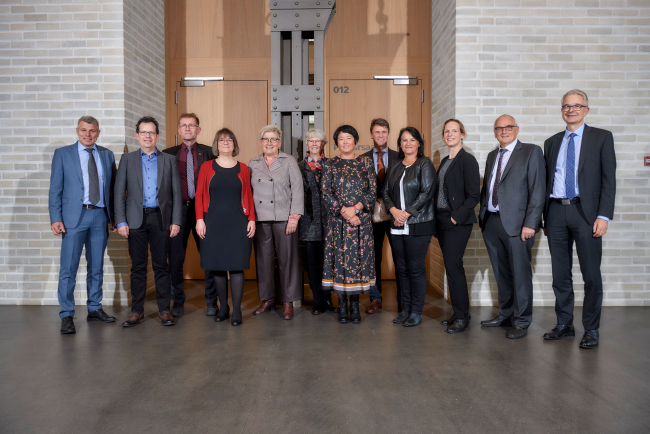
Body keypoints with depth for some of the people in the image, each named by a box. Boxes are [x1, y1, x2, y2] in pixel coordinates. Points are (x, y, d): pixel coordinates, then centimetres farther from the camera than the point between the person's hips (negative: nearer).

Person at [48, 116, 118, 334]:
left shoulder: (107, 155, 12)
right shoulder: (63, 154, 5)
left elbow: (113, 187, 11)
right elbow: (55, 189, 1)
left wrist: (115, 216, 5)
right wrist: (55, 218, -8)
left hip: (100, 216, 3)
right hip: (74, 216, -3)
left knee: (96, 267, 10)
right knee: (68, 268, -4)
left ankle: (94, 308, 22)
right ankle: (66, 316, 4)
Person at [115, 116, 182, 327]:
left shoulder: (169, 160, 9)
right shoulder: (127, 159, 9)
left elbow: (176, 193, 6)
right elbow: (119, 193, 5)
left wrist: (176, 221, -2)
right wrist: (121, 221, -4)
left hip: (160, 218, 0)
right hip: (136, 219, 0)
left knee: (161, 266, 4)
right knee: (138, 267, 5)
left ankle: (164, 309, 12)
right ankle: (137, 311, 14)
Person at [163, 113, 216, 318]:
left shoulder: (209, 153, 5)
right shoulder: (168, 154, 9)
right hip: (177, 210, 1)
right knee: (175, 258, 5)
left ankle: (211, 301, 16)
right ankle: (178, 302, 20)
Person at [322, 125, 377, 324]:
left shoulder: (366, 162, 8)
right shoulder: (330, 164, 6)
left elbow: (373, 191, 1)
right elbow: (326, 193, -2)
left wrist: (356, 208, -13)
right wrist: (344, 212, -13)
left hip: (362, 220, 1)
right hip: (337, 220, 0)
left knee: (359, 258, 1)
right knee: (339, 258, 1)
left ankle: (354, 303, 13)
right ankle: (342, 304, 13)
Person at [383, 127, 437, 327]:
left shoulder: (425, 164, 0)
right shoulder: (394, 168, 16)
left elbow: (427, 192, -10)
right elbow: (386, 192, 12)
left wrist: (407, 213, -14)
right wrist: (394, 210, -8)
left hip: (418, 224, -5)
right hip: (397, 226, 5)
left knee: (416, 268, -3)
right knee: (402, 268, 8)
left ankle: (416, 312, 7)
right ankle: (405, 309, 18)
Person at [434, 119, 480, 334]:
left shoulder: (467, 160, -7)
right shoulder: (445, 161, 16)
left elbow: (474, 195, -12)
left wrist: (457, 217, -16)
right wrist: (438, 219, 10)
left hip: (458, 222, -8)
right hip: (442, 221, 8)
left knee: (453, 267, -8)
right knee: (451, 267, 10)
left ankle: (462, 317, 4)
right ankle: (459, 313, 20)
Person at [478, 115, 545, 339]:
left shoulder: (531, 152, -1)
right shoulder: (492, 156, 18)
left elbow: (537, 190, -8)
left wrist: (530, 223, -15)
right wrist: (483, 216, 10)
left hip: (516, 223, -6)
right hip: (491, 222, 6)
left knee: (520, 274, 0)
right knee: (501, 273, 13)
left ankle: (521, 321, 12)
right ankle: (505, 314, 26)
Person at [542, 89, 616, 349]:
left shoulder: (602, 138, 5)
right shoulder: (551, 143, 15)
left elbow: (609, 179, -2)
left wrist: (604, 216, -11)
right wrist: (545, 216, 8)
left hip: (585, 212, -3)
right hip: (556, 212, 4)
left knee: (591, 275, 1)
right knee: (560, 274, 9)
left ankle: (591, 330, 14)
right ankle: (564, 325, 22)